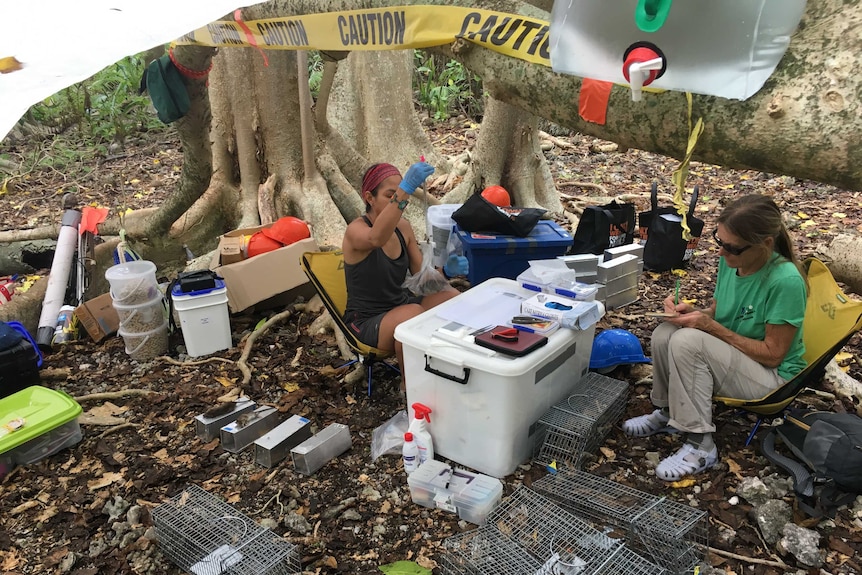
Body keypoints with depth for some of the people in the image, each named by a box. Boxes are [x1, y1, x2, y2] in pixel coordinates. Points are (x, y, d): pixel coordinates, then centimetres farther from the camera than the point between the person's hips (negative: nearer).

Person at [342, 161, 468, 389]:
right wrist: (405, 190, -54)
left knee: (453, 298, -17)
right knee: (414, 315, -35)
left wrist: (446, 271, -19)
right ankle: (409, 387, -12)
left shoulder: (403, 227, 2)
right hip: (367, 320, -6)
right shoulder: (356, 229, -18)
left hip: (400, 306, 6)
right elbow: (376, 238, -44)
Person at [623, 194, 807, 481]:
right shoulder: (730, 260, -7)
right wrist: (693, 311, -14)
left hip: (771, 375, -7)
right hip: (728, 357, 7)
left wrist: (710, 326, -26)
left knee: (688, 341, -30)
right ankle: (666, 412, 7)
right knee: (664, 334, -18)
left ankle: (700, 446, -18)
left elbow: (772, 354, -21)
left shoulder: (785, 281, -27)